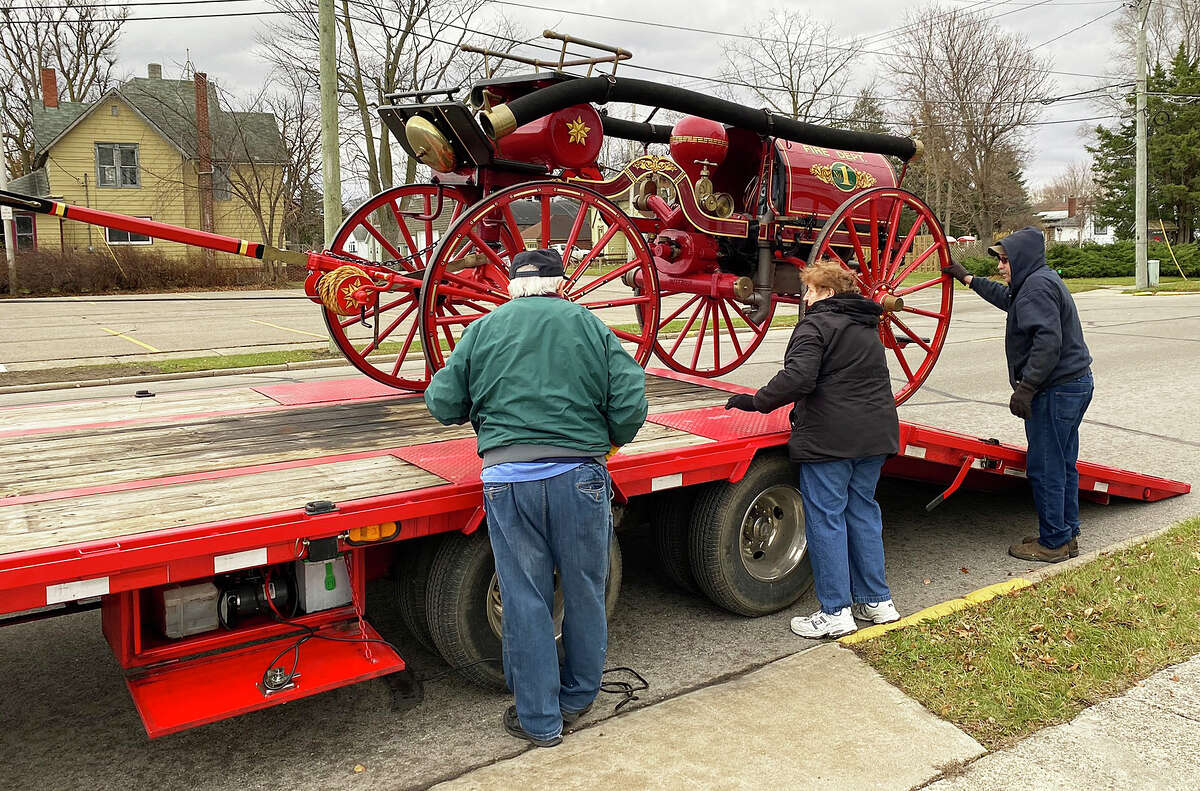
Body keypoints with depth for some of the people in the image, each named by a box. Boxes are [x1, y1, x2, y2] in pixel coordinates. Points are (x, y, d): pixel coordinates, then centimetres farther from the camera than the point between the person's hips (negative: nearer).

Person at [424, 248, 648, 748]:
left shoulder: (483, 330, 8)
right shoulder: (589, 325, 6)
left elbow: (442, 403, 8)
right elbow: (631, 400, -1)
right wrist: (610, 443, 16)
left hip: (508, 477, 0)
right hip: (579, 475, 0)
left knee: (525, 599, 9)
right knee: (584, 591, 16)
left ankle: (539, 719, 21)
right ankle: (578, 698, 33)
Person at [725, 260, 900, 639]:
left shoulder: (816, 325, -10)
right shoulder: (867, 327, 19)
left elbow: (798, 378, -23)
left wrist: (756, 401, -14)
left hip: (829, 438, -8)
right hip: (875, 434, 9)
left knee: (825, 519, -1)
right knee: (863, 512, 16)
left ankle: (835, 613, 3)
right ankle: (876, 601, 22)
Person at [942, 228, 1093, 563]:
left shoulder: (1038, 287, -16)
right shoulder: (1041, 282, 17)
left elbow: (1048, 341, -27)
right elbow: (1006, 298, 38)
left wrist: (1025, 387, -28)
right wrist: (967, 278, 43)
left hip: (1055, 390, -11)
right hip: (1075, 383, 11)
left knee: (1045, 467, -3)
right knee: (1063, 465, 16)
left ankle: (1053, 542, 5)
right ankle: (1067, 535, 25)